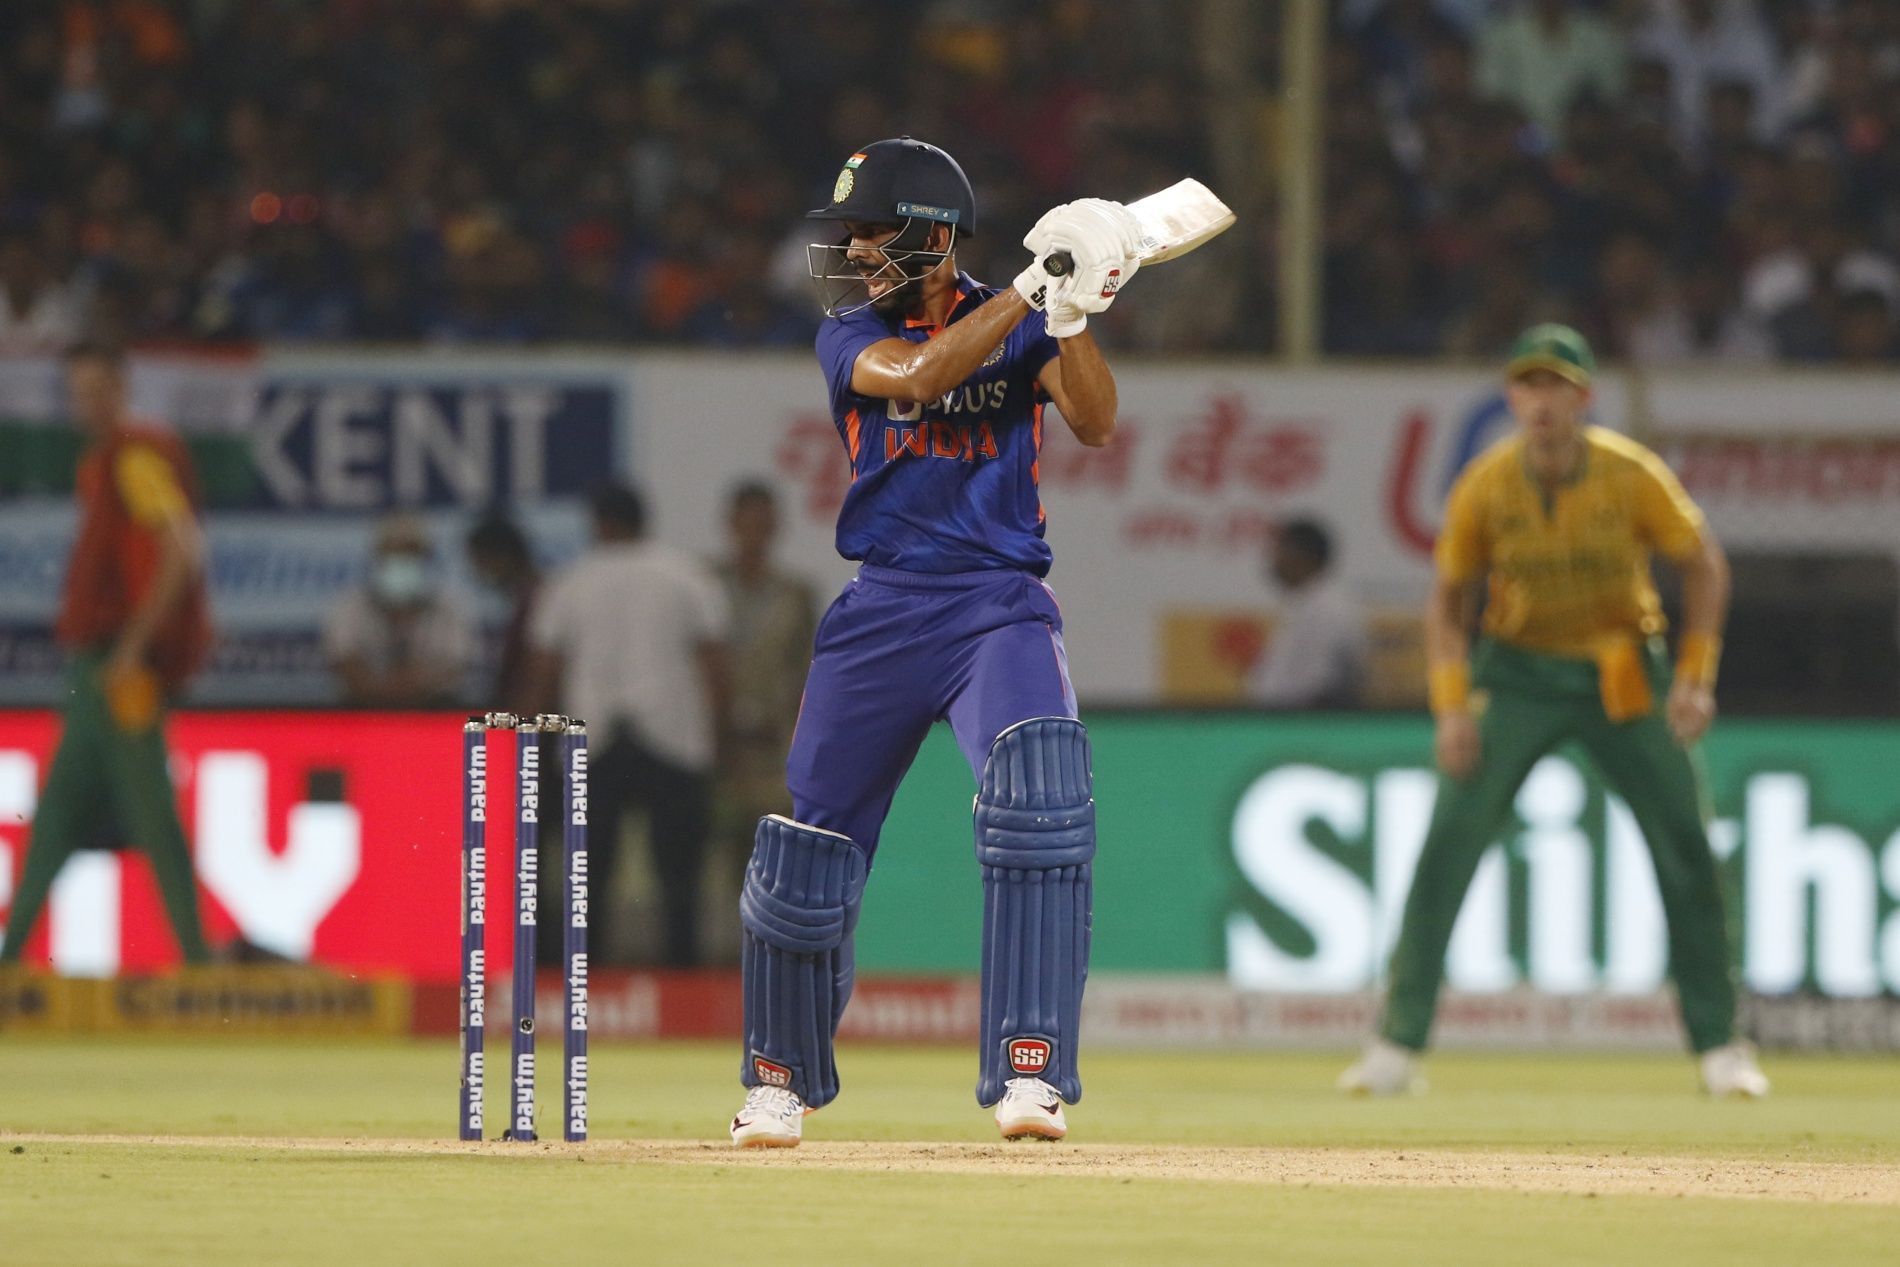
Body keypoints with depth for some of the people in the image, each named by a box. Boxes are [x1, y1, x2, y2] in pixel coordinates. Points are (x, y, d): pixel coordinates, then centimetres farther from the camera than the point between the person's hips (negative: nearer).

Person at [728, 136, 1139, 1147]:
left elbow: (1095, 425, -13)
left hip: (1001, 601, -2)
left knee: (1040, 798, -27)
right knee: (808, 853, 6)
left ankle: (1029, 1073, -26)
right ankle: (779, 1076, 30)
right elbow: (920, 372, -20)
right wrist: (1035, 285, -27)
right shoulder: (852, 337, 2)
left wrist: (1070, 313, -28)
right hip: (883, 607, 2)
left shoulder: (1019, 327, 2)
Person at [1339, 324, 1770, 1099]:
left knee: (1686, 853, -2)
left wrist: (1696, 676, -10)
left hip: (1624, 677, 0)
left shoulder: (1633, 477, -16)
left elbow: (1704, 565, -2)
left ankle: (1719, 1047, 12)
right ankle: (1398, 1047, -9)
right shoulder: (1484, 488, -13)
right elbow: (1448, 599, -1)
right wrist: (1452, 706, -12)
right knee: (1447, 846, -13)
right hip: (1518, 674, 0)